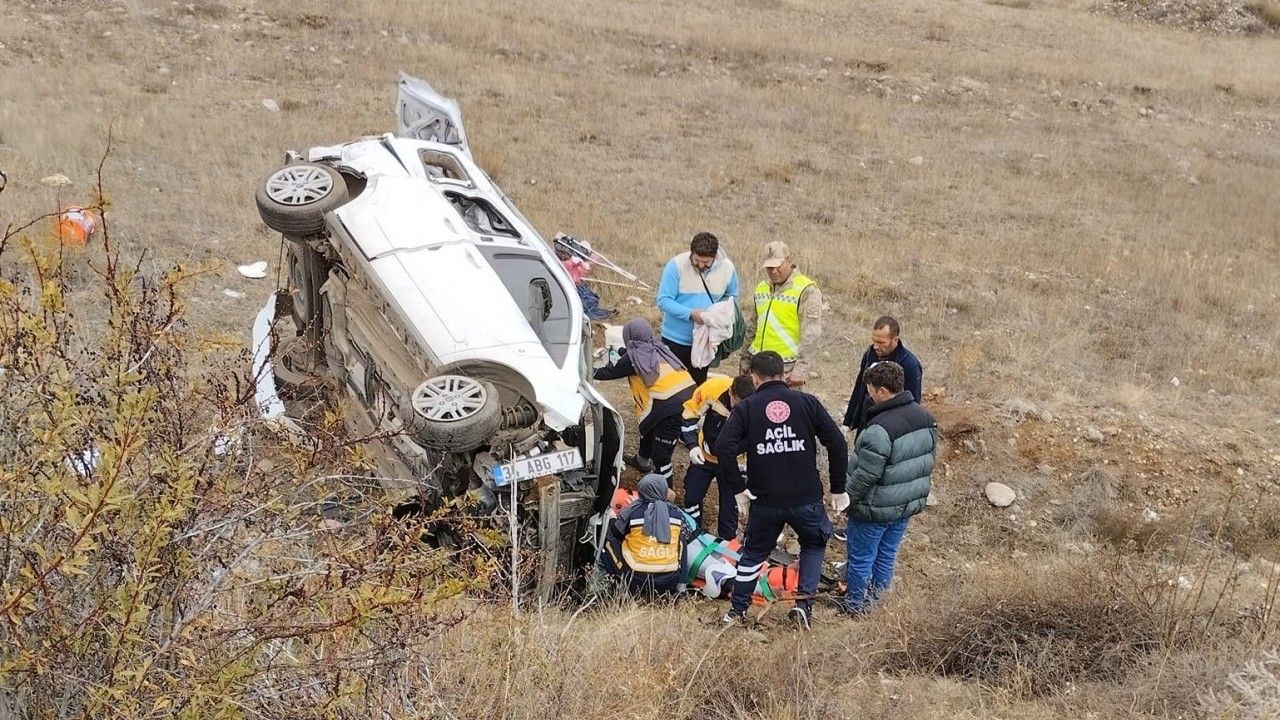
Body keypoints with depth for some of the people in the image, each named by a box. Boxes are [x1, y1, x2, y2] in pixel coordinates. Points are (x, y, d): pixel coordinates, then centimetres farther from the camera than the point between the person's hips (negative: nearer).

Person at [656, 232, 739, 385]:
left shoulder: (727, 268, -8)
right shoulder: (676, 265, -18)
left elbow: (732, 297, 8)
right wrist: (690, 314, -30)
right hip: (675, 339, -3)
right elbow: (663, 300, -18)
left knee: (699, 384, 14)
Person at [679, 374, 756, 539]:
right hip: (703, 455, 1)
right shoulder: (712, 388, -30)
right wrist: (692, 445, -22)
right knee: (692, 497, 12)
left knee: (729, 505, 4)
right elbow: (690, 413, -14)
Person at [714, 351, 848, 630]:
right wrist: (838, 489, 4)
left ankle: (737, 610, 27)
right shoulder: (807, 402, 1)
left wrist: (738, 489, -5)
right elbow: (837, 443, -4)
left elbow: (723, 447, -14)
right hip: (807, 499, 0)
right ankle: (804, 602, 12)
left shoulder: (746, 408, 0)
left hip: (765, 501, 0)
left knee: (753, 552, 21)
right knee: (814, 545, 25)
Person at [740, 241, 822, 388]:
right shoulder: (761, 288, 15)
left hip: (787, 368, -6)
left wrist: (801, 367, -20)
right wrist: (746, 358, 21)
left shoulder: (807, 290, -8)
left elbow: (811, 334, -14)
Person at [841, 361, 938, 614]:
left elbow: (865, 476, -26)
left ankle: (856, 603, 27)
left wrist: (844, 498, -10)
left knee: (861, 558, 12)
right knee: (887, 554, 23)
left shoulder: (880, 430, -30)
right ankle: (877, 597, 38)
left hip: (876, 509, -8)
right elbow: (930, 459, 9)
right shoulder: (926, 418, -4)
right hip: (909, 504, 8)